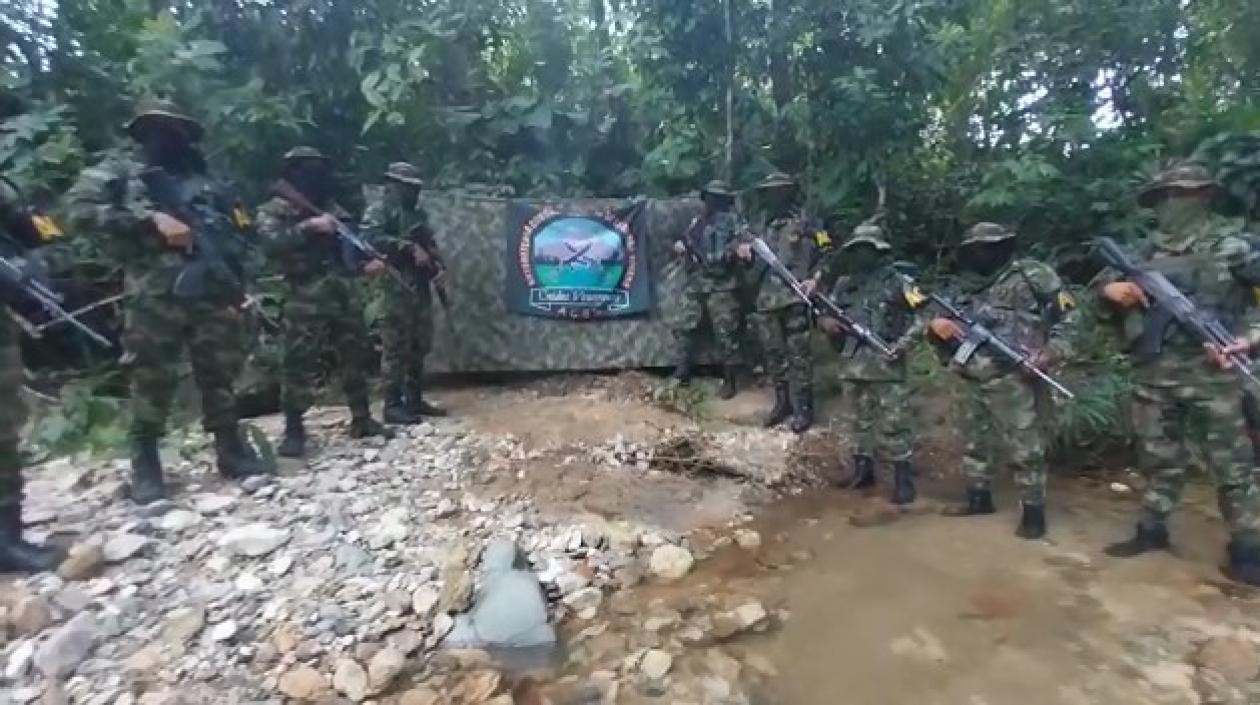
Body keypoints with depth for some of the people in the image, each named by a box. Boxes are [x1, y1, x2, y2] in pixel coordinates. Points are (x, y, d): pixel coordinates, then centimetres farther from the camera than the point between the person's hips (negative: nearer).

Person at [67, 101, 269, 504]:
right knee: (152, 380, 0)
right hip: (155, 297, -2)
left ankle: (231, 449, 16)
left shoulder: (206, 185, 20)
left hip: (213, 293, 3)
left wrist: (236, 288, 6)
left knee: (221, 375, 5)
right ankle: (145, 465, 13)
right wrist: (151, 221, -11)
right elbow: (82, 207, -3)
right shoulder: (119, 172, 12)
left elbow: (237, 236, 16)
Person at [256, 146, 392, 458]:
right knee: (299, 363, -4)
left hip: (345, 294, 5)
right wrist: (308, 227, -22)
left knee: (356, 356, 9)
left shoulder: (332, 209, 18)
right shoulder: (273, 210, 3)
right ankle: (294, 430, 7)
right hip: (305, 298, -5)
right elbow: (271, 243, -16)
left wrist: (367, 264, -2)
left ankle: (362, 419, 20)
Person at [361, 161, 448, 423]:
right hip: (394, 287, -8)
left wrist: (440, 267, 1)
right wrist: (410, 248, -20)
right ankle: (393, 405, 0)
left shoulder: (416, 211, 22)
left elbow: (431, 243, 20)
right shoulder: (380, 206, -2)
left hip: (420, 286, 8)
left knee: (420, 344, 10)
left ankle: (414, 399, 19)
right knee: (396, 346, -7)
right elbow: (372, 237, -18)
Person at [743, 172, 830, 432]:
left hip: (795, 299, -6)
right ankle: (783, 402, 25)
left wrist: (815, 279, -14)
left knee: (798, 355, -2)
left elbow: (826, 254, -1)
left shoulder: (805, 222, -4)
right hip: (766, 300, 6)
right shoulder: (762, 224, 13)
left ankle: (803, 408, 7)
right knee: (774, 354, 12)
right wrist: (746, 254, 1)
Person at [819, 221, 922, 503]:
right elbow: (824, 312, 19)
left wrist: (902, 344, -17)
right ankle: (863, 470, 28)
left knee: (893, 424, -2)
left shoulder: (896, 281, -2)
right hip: (853, 364, 5)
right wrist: (826, 321, -4)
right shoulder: (844, 284, 11)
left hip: (887, 365, -5)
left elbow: (921, 318, -4)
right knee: (861, 421, 15)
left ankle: (903, 478, 9)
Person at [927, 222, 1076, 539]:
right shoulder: (970, 289, 15)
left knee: (1025, 449, -3)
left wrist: (1052, 353, -17)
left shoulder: (1031, 276, -3)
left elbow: (1068, 316, -3)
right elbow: (950, 338, 14)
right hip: (978, 382, 7)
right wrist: (936, 326, -9)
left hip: (1015, 382, -7)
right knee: (976, 443, 15)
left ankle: (1033, 513, 9)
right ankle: (979, 498, 30)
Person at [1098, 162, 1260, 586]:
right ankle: (1152, 531, 25)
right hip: (1155, 374, 4)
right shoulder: (1146, 250, 9)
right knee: (1160, 459, 13)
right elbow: (1104, 283, 16)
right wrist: (1110, 288, -7)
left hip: (1211, 373, -3)